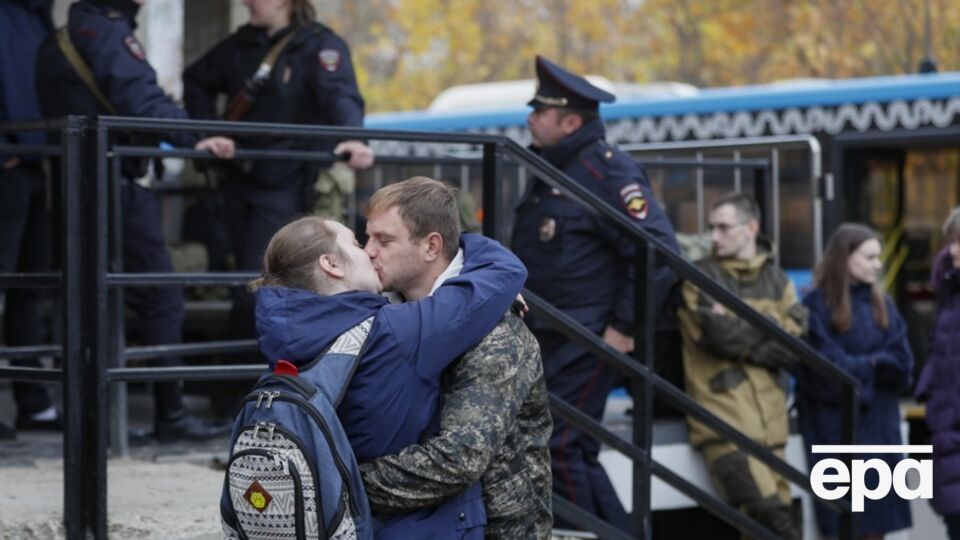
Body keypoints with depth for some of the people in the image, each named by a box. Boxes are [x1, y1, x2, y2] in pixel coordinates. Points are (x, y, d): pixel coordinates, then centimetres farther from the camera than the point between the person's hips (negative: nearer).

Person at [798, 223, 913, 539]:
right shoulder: (817, 306, -8)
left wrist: (856, 365, -12)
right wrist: (873, 365, -3)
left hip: (879, 422, 5)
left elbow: (902, 364, 0)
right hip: (836, 424, -5)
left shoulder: (881, 303, 9)